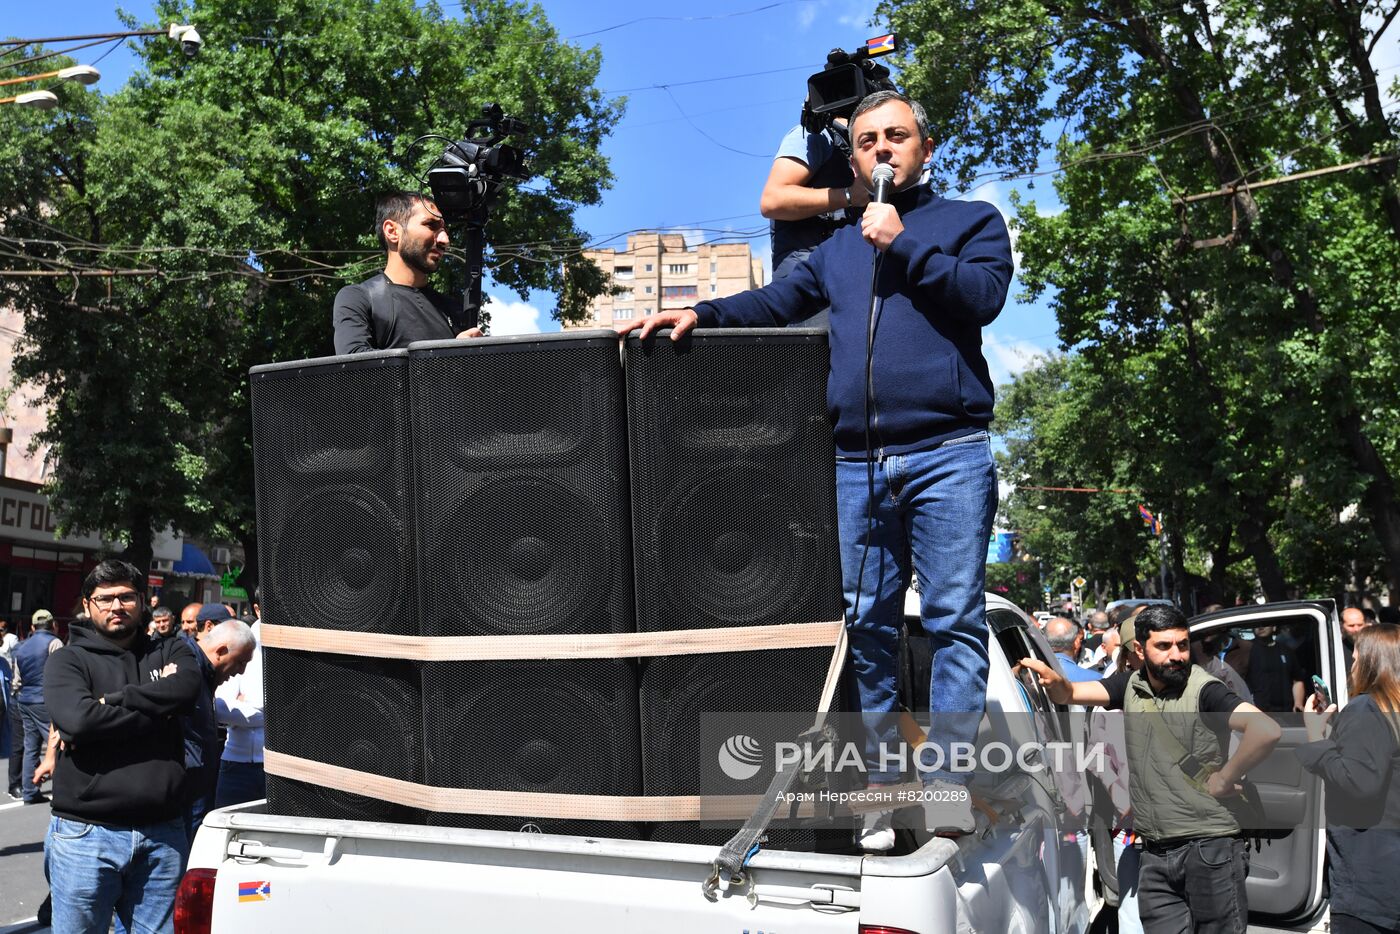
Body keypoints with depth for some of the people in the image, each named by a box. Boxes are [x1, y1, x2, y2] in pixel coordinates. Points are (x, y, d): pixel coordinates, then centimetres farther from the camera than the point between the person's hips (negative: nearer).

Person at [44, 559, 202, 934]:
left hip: (163, 832, 2)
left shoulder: (170, 651, 12)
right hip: (86, 833, -2)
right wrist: (158, 712, -8)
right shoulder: (69, 660, 3)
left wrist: (110, 702, -11)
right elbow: (76, 719, -16)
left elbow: (186, 689, -10)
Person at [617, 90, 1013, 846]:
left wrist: (902, 246, -3)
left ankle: (946, 777, -1)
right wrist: (700, 313, 2)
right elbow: (773, 303, 18)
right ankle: (882, 785, 10)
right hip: (856, 463, 4)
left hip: (947, 456, -3)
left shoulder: (972, 220, 14)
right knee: (865, 626, 2)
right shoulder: (839, 249, 27)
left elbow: (983, 295, -3)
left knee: (954, 618, -6)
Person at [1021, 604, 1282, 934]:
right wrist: (1054, 680, -19)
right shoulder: (1130, 686, 9)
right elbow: (1069, 694, 4)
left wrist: (1224, 779, -15)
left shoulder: (1203, 690, -10)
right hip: (1155, 856, 5)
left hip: (1209, 847, -5)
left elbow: (1267, 731, -23)